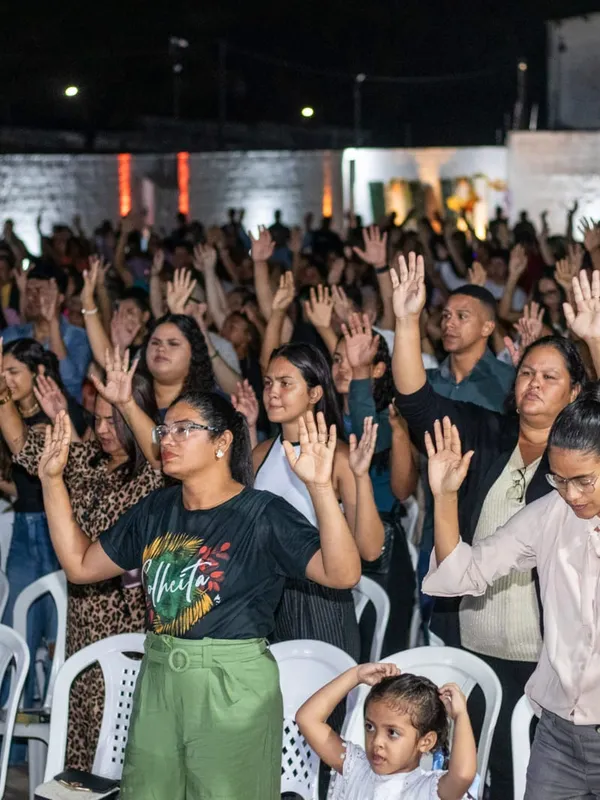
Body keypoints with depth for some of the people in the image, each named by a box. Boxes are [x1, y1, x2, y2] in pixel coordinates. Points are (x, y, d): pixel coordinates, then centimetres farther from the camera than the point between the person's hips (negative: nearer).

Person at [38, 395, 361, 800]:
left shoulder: (263, 513, -11)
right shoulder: (155, 509, 8)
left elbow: (342, 574, -22)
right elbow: (80, 565, 14)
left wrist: (321, 487, -34)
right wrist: (52, 479, 8)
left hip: (233, 687, -6)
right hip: (157, 680, 6)